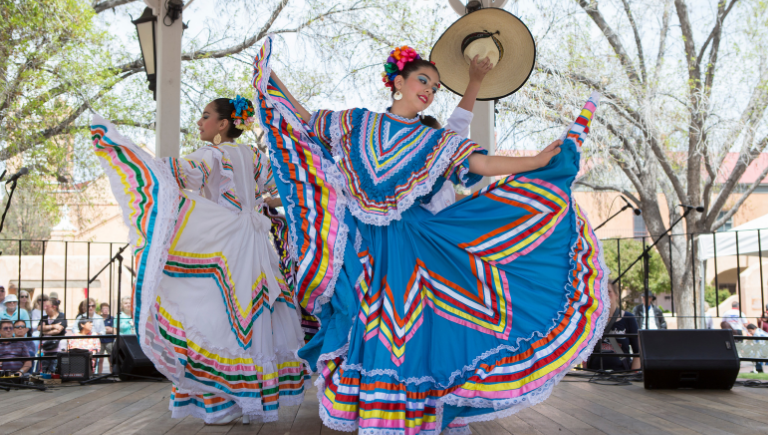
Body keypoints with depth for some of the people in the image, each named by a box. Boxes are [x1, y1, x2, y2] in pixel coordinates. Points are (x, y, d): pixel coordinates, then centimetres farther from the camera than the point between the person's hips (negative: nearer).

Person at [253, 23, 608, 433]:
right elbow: (304, 121, 21)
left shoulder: (435, 142, 10)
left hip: (406, 244, 0)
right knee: (364, 328, -3)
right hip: (359, 245, 0)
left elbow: (481, 163, -2)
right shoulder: (359, 123, 11)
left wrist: (539, 161, -12)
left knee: (402, 330, -7)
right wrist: (270, 80, 20)